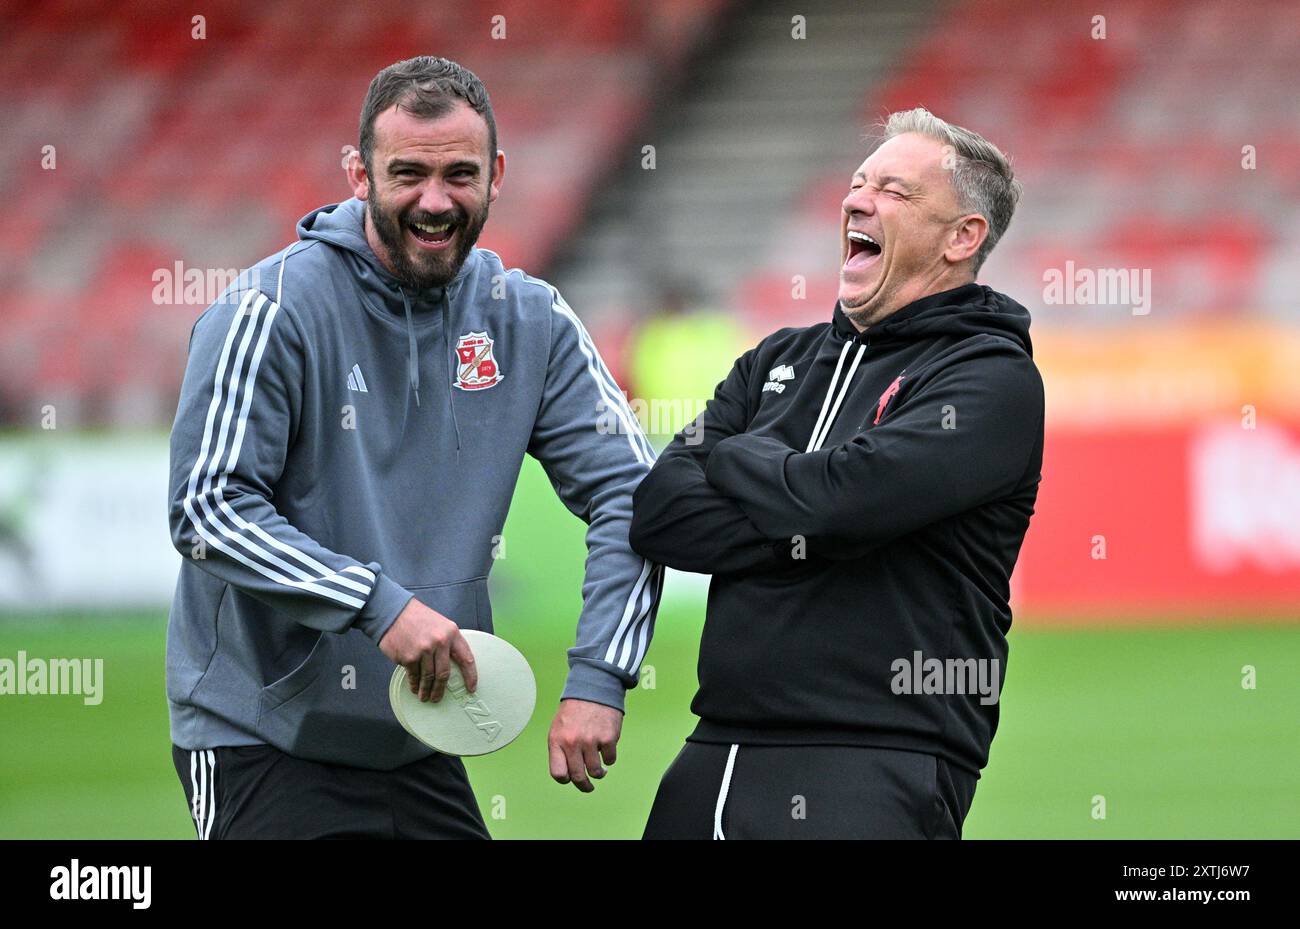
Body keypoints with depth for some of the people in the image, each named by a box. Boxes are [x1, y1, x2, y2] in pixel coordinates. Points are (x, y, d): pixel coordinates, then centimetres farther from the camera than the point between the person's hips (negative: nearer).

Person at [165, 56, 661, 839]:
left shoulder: (529, 319, 2)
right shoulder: (274, 311, -13)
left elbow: (631, 494, 1)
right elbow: (207, 510, -18)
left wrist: (599, 676, -13)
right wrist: (377, 604, -27)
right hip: (262, 739, -5)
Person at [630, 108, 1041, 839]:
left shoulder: (994, 379, -4)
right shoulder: (780, 362, 17)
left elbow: (834, 501, -19)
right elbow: (659, 514, 5)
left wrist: (726, 455, 1)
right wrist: (805, 533, -10)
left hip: (870, 779, -6)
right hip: (713, 761, 6)